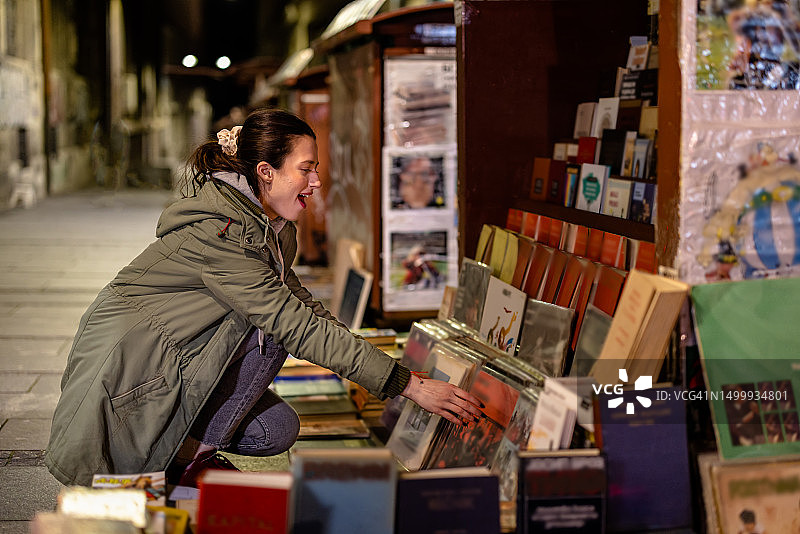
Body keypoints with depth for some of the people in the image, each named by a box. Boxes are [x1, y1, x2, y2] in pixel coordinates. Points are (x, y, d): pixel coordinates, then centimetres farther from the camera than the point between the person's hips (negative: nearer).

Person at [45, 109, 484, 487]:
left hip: (174, 357, 9)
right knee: (269, 330, -22)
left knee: (278, 430, -3)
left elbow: (301, 301, 9)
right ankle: (193, 456, -13)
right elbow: (296, 324, -31)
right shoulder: (219, 233, -27)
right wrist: (410, 385, -32)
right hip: (123, 362, -9)